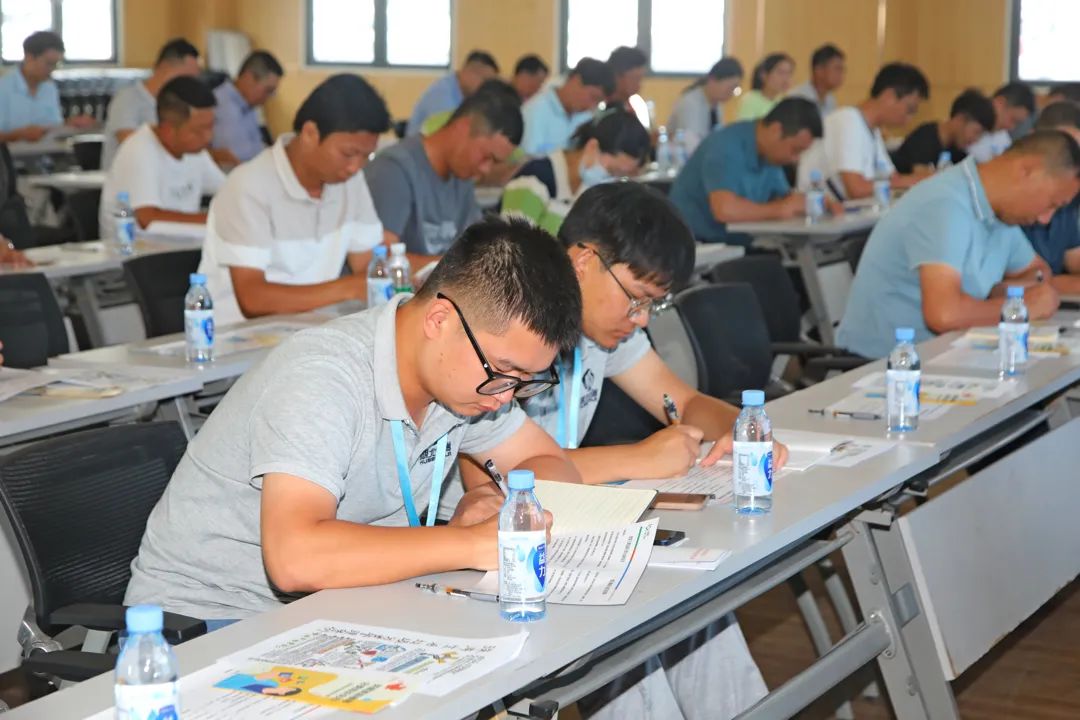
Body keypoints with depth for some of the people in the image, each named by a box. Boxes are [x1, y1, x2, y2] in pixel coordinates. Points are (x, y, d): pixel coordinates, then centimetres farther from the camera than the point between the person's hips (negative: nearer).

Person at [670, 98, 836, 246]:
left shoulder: (769, 154, 5)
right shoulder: (727, 147, -19)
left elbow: (784, 197, 18)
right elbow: (725, 209, -32)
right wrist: (780, 209, -20)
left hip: (738, 245, 8)